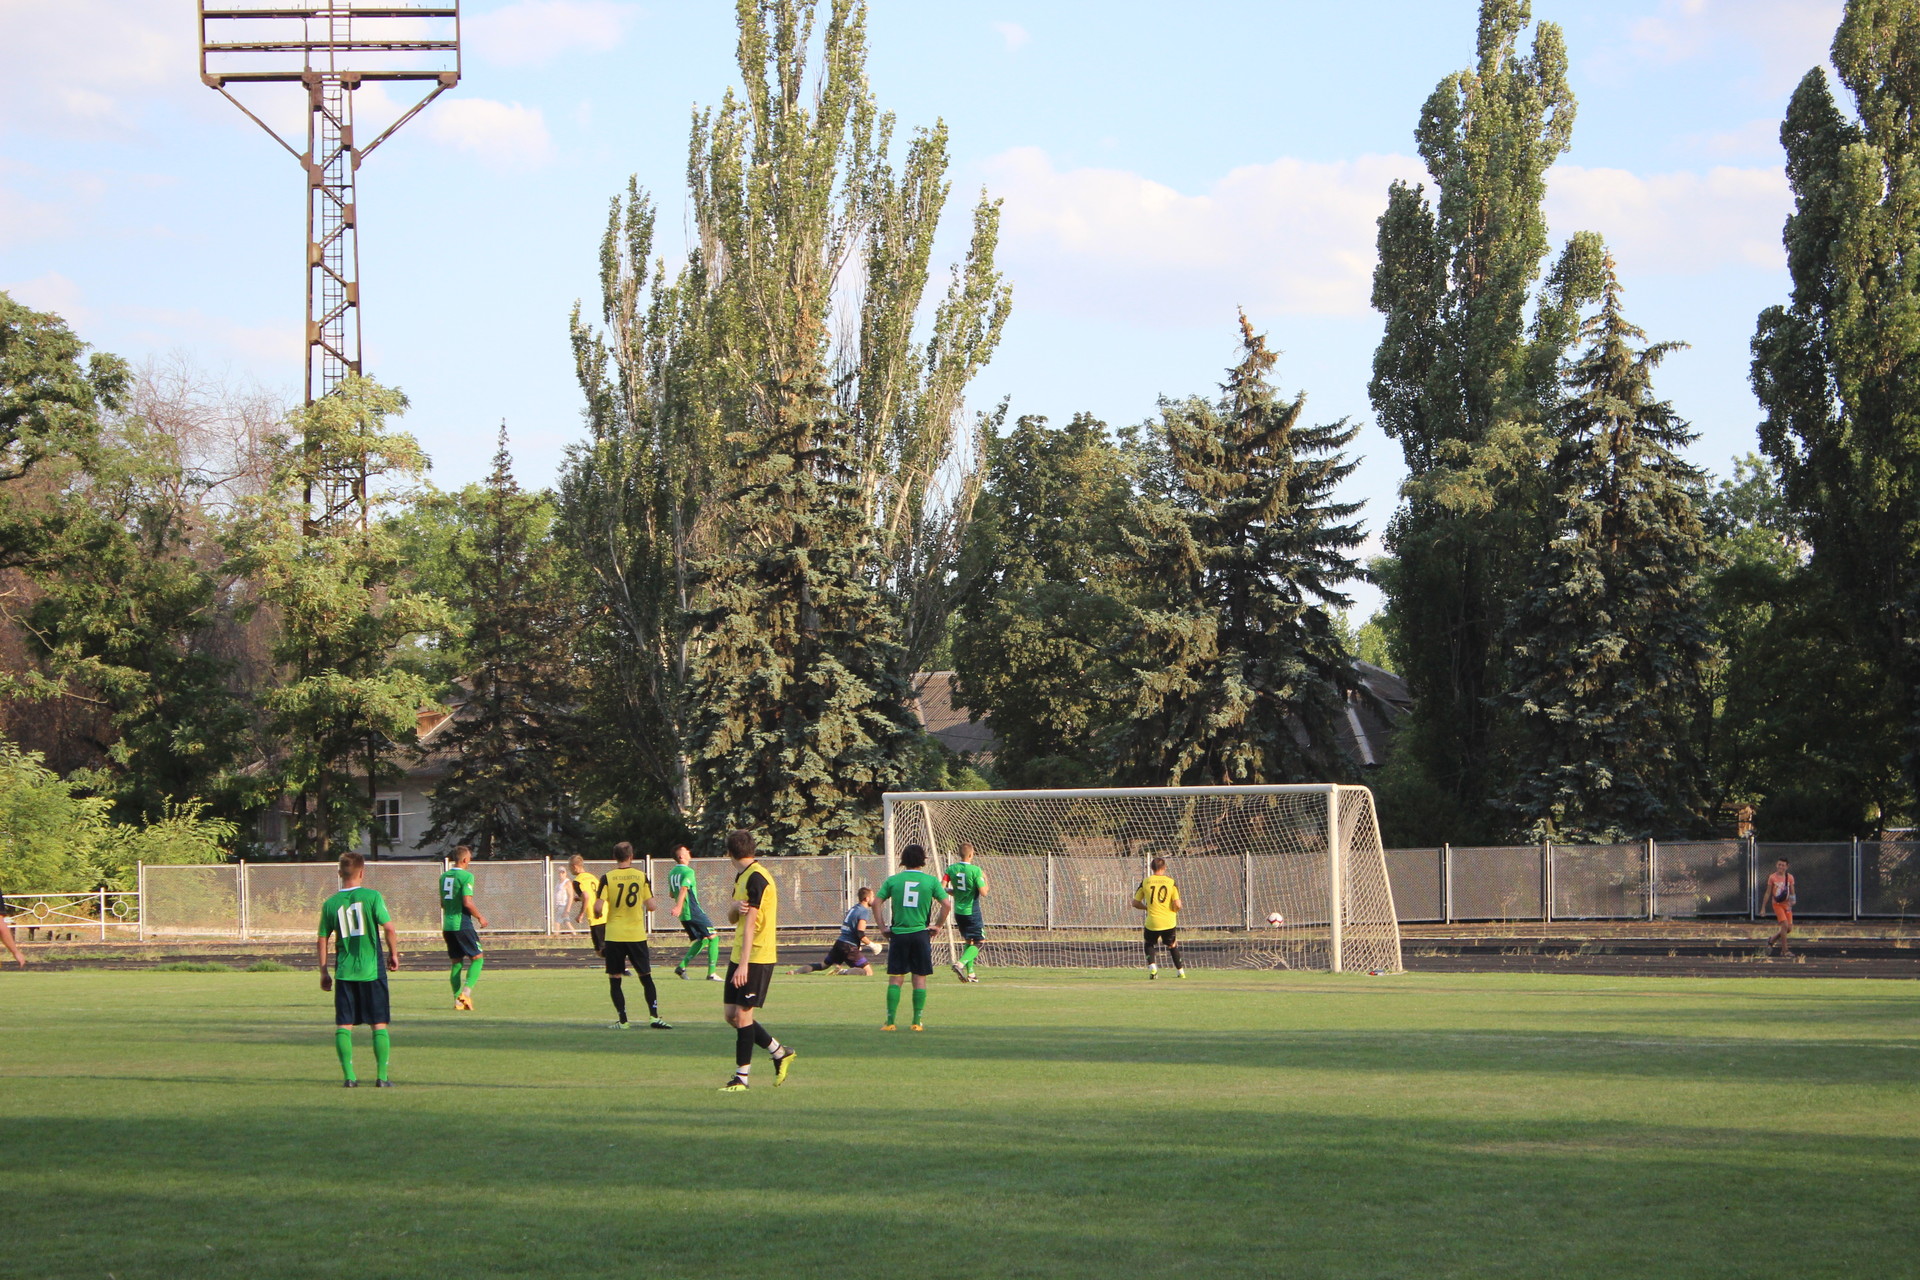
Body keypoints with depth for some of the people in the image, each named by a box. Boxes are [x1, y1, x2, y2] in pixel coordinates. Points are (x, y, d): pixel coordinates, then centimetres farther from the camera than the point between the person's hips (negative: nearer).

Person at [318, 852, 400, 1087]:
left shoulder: (330, 904, 3)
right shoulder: (372, 896, -6)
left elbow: (322, 940, 7)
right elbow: (389, 928, -11)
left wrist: (324, 973, 16)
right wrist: (394, 954, 6)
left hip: (344, 972, 2)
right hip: (372, 970, -2)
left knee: (344, 1025, 8)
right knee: (379, 1025, 5)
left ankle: (349, 1076, 3)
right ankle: (382, 1077, 3)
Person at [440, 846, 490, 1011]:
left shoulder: (444, 876, 11)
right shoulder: (466, 876, -12)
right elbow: (467, 902, -18)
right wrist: (480, 917, -5)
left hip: (447, 926, 7)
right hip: (462, 924, -7)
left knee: (457, 962, 12)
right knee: (478, 957, 1)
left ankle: (457, 999, 8)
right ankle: (466, 992, -13)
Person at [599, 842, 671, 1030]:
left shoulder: (607, 878, -5)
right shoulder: (641, 876, 1)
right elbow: (651, 906, -1)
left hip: (614, 936, -2)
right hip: (637, 935, 2)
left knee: (615, 979, 6)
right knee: (646, 977, 10)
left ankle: (623, 1021, 2)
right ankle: (654, 1016, 1)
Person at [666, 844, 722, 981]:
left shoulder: (672, 873, 13)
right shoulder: (688, 871, -12)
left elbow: (672, 894, 24)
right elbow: (683, 888, -28)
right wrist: (679, 906, -40)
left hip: (683, 916, 8)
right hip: (693, 912, -8)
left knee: (702, 940, 17)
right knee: (713, 938, -1)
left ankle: (682, 966, 6)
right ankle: (711, 973, -7)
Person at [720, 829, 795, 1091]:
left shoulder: (756, 878, -15)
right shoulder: (742, 877, 15)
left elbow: (750, 924, -19)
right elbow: (732, 919, 16)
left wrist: (743, 964, -23)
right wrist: (736, 906, -9)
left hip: (756, 957, -10)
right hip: (739, 956, 10)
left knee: (742, 1014, -7)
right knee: (731, 1014, 9)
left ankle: (741, 1077, -2)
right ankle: (781, 1053, 20)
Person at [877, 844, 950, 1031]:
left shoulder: (893, 880, 3)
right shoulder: (931, 881, 0)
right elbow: (947, 905, -6)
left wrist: (882, 927, 6)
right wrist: (938, 926, 6)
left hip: (898, 933, 1)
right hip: (920, 933, -1)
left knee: (895, 979, 5)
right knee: (920, 979, 6)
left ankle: (890, 1021, 2)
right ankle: (917, 1021, 5)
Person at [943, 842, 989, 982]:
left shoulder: (951, 869, -1)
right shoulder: (975, 870, -15)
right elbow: (983, 893, -16)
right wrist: (985, 880, 2)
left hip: (958, 911, 6)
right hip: (972, 911, -6)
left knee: (969, 941, 20)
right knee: (978, 942, 1)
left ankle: (970, 972, 18)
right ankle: (961, 963, -21)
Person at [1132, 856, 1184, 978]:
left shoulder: (1145, 882, -2)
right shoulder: (1171, 882, -4)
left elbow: (1135, 903, 2)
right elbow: (1177, 904, -10)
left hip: (1152, 922, 0)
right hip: (1168, 921, 0)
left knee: (1149, 944, 22)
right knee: (1172, 946, 22)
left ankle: (1152, 968, 1)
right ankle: (1180, 971, 24)